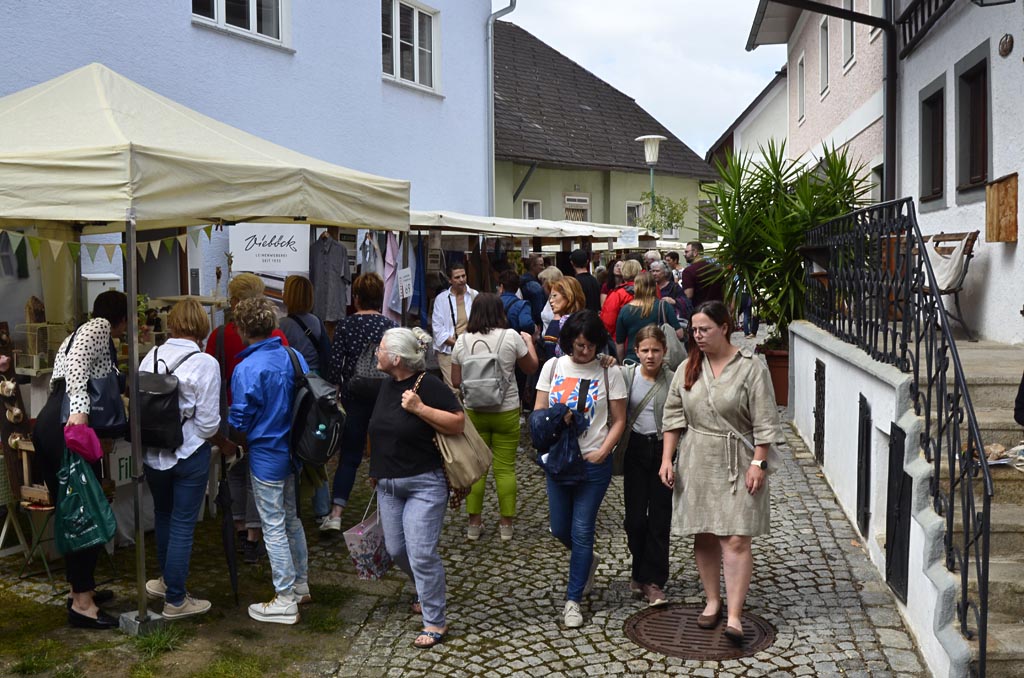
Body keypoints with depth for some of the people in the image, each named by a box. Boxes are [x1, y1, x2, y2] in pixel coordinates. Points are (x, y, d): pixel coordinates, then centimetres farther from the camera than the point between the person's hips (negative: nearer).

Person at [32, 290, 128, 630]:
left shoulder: (79, 332, 29)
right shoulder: (100, 327, 1)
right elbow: (77, 363, -19)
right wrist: (79, 409, -30)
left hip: (49, 424, 10)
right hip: (69, 426, -10)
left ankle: (80, 588, 25)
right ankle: (82, 604, -4)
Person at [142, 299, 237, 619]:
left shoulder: (151, 357, -2)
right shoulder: (204, 363, -16)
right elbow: (208, 422, -15)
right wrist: (225, 444, 4)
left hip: (153, 453, 5)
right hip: (189, 454, -5)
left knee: (163, 515, 23)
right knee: (183, 525, 5)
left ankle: (167, 580, 41)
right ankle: (175, 600, 14)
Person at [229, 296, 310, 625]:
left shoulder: (247, 369, -20)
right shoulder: (295, 357, -1)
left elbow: (239, 420, -14)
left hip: (266, 456, -7)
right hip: (295, 450, 7)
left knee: (274, 528, 2)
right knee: (292, 519, 20)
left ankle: (285, 602, 10)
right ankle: (301, 585, 32)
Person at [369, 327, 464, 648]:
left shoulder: (429, 385, -15)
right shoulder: (388, 385, 8)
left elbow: (458, 423, -19)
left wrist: (419, 408, -26)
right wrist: (377, 470, 22)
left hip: (424, 484, -8)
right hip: (388, 484, 8)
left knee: (421, 554, -8)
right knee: (396, 550, 13)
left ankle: (435, 622, 6)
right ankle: (428, 593, 38)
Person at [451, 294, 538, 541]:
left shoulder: (462, 341, -4)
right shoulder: (511, 337, -10)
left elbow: (456, 381, 3)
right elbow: (531, 368, 4)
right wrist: (529, 341, 20)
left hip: (474, 412, 2)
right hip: (506, 412, -2)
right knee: (505, 468, 7)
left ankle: (474, 524, 17)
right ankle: (506, 524, 15)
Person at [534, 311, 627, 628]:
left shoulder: (610, 372, -5)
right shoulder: (553, 366, 3)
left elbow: (619, 420, -2)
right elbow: (539, 412, 6)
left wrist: (603, 451, -13)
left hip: (594, 463, -3)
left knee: (582, 530, -1)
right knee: (560, 528, 12)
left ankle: (573, 599, 13)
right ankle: (587, 562, 44)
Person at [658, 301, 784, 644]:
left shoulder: (751, 368, -7)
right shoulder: (687, 368, 6)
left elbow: (764, 422, -7)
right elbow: (673, 416, 8)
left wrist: (758, 463, -12)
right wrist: (667, 459, 3)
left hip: (737, 464, -4)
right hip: (696, 464, 4)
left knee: (736, 539, -7)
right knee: (703, 536, 11)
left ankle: (734, 615, -3)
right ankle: (712, 601, 26)